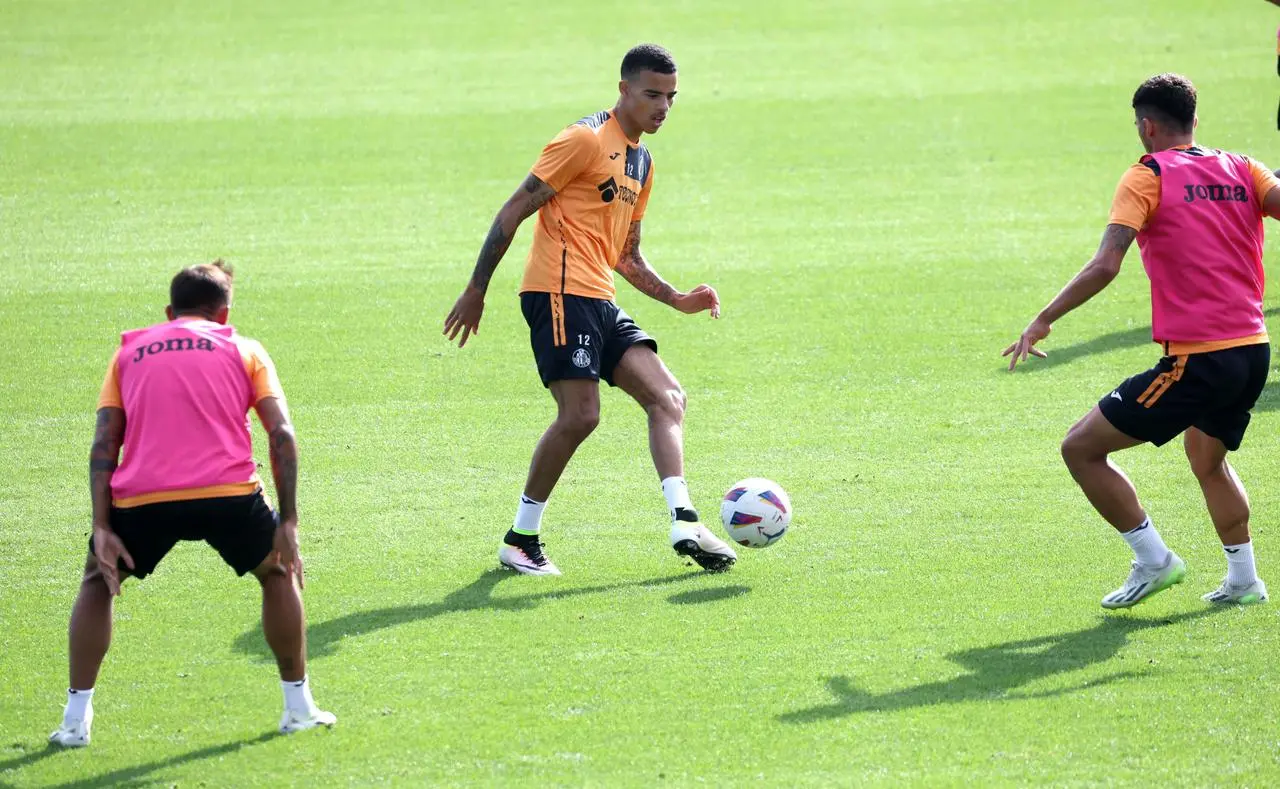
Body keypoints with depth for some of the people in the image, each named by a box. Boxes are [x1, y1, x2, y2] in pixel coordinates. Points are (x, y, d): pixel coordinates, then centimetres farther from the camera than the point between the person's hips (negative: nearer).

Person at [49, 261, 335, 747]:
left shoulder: (130, 352, 24)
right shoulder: (244, 350, 20)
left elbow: (104, 445, 11)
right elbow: (281, 434, 7)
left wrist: (102, 529, 6)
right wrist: (288, 522, 7)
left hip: (141, 497, 1)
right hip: (227, 493, -1)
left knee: (97, 583, 27)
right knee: (278, 573, 27)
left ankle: (75, 720, 18)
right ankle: (299, 708, 26)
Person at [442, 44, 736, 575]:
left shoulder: (641, 163, 21)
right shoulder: (586, 140, -6)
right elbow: (515, 209, -8)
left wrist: (678, 300, 14)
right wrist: (476, 290, -11)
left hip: (599, 302, 9)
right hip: (560, 292, -9)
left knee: (667, 397, -4)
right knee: (580, 414, -16)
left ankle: (684, 524, -13)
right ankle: (520, 539, -3)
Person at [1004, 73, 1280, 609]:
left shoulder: (1147, 177, -5)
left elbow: (1104, 266, -14)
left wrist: (1043, 319, -9)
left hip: (1195, 360, -7)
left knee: (1080, 449, 3)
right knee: (1207, 458, 34)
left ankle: (1153, 560, 4)